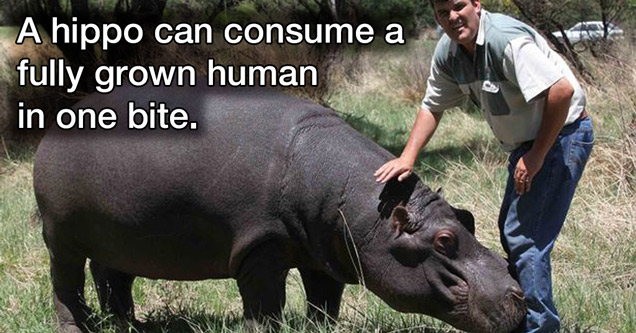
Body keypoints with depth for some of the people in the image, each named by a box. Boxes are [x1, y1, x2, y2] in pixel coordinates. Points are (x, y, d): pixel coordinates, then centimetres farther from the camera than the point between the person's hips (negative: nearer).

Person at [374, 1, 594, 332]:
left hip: (560, 135, -10)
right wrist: (408, 157, -2)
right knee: (510, 230, 20)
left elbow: (561, 91, -33)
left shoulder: (507, 39, -28)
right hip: (525, 143, 10)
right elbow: (432, 106, 11)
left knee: (526, 238, -14)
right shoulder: (447, 52, -1)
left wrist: (537, 155, -25)